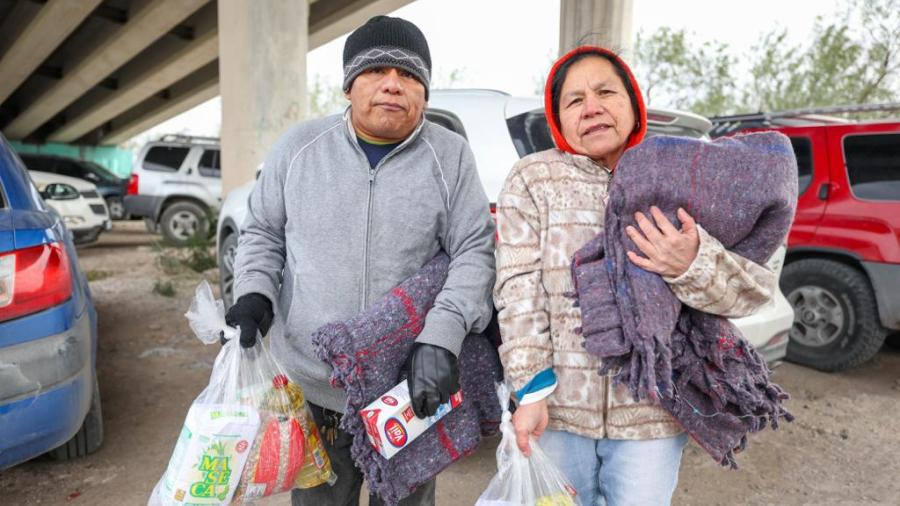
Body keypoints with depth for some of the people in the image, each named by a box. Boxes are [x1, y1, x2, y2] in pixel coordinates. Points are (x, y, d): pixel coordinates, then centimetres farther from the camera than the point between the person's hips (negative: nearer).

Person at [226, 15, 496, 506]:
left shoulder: (451, 156, -5)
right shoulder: (298, 146, 1)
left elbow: (474, 252, -8)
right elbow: (262, 233, 10)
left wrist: (441, 338, -20)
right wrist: (253, 293, -9)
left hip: (413, 390, -1)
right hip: (309, 386, 2)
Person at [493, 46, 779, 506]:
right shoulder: (532, 180, -1)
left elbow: (757, 290, -1)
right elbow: (518, 288, -8)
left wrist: (693, 266, -22)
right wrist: (531, 390, -15)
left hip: (652, 413, 1)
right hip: (558, 408, 0)